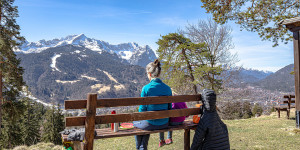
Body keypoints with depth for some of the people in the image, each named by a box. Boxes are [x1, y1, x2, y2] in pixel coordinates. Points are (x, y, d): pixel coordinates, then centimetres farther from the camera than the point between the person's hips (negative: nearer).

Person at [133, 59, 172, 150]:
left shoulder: (146, 88, -18)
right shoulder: (167, 88, -4)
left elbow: (142, 109, -12)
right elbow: (169, 108, 4)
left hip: (151, 124, -5)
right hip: (165, 124, 5)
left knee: (135, 123, 29)